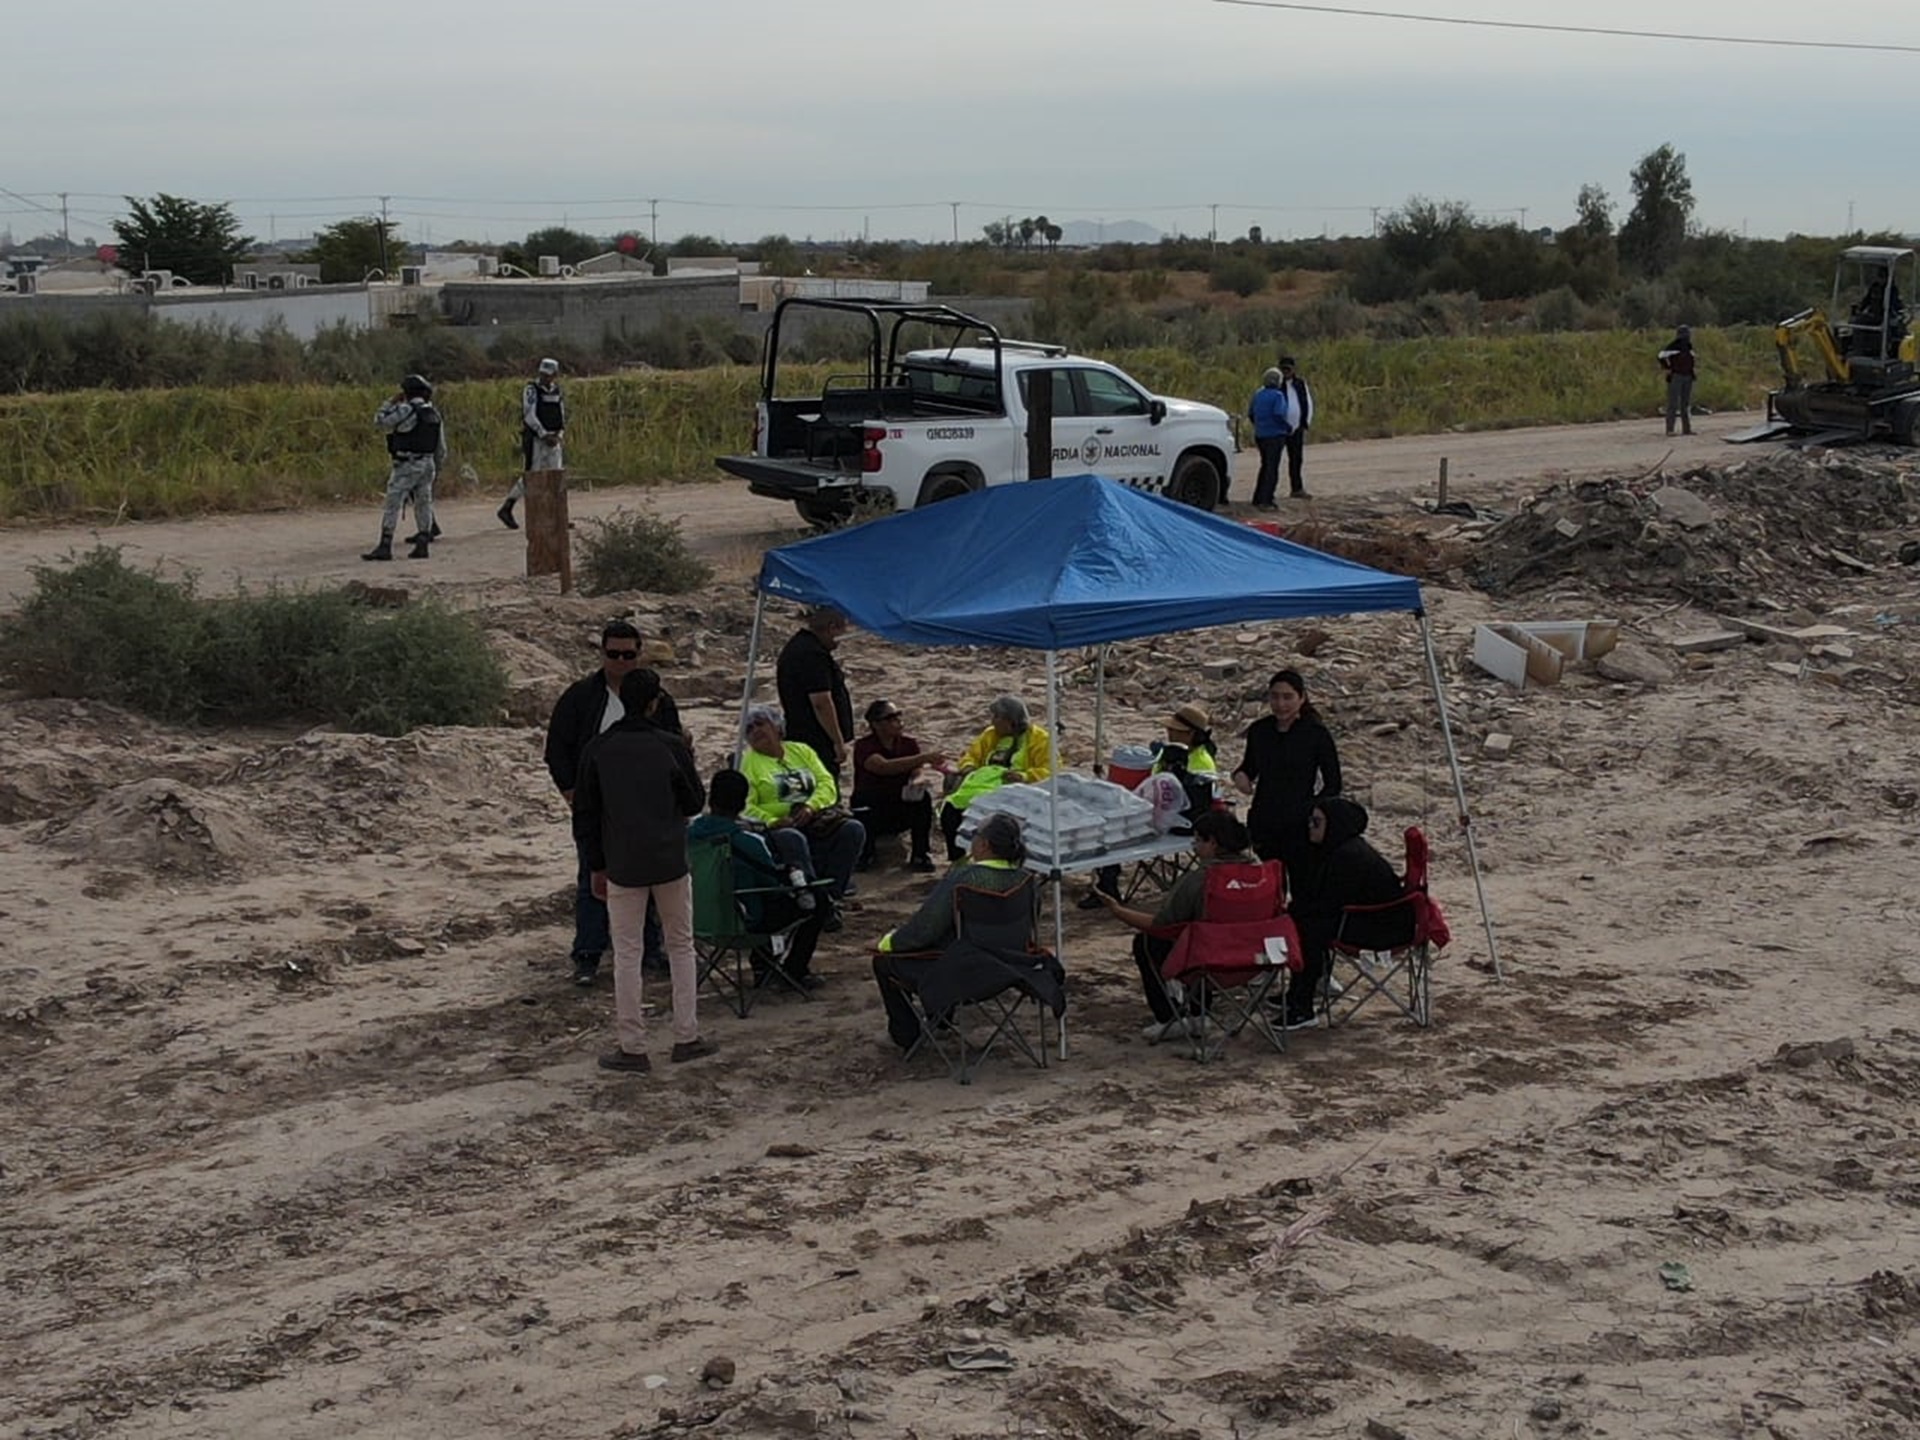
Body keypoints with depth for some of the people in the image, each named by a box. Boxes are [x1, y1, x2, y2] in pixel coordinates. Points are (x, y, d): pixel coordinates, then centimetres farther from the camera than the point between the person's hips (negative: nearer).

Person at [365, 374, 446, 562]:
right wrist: (437, 470, 23)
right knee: (423, 503, 12)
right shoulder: (434, 415, 10)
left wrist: (392, 402, 2)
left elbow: (380, 423, -5)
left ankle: (385, 547, -9)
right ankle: (422, 545, 11)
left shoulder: (405, 410, -13)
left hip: (406, 465, -7)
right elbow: (441, 448, 14)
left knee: (393, 504, -5)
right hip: (427, 464, 7)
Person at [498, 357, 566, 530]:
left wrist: (559, 435, -5)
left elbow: (562, 418, 14)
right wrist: (544, 435, -21)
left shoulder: (557, 392, 11)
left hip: (552, 441, 6)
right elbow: (530, 416, -16)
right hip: (534, 440, -6)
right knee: (530, 476, -5)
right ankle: (506, 510, 6)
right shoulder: (531, 390, -8)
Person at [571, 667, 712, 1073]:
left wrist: (596, 866, 11)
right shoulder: (671, 747, -6)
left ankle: (632, 1047, 6)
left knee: (626, 954, 5)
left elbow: (584, 814, 3)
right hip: (670, 863, 0)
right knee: (681, 947, 14)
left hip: (622, 865, 0)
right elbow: (694, 803, 5)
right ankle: (686, 1037, 15)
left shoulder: (598, 750, -2)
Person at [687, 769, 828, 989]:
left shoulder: (690, 833, -9)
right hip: (744, 921, -7)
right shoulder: (747, 841, -25)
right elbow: (779, 882, -13)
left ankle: (762, 964, 39)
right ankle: (794, 972, 19)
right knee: (815, 903, 10)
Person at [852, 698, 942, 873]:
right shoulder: (864, 746, -16)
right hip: (869, 807, -3)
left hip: (901, 809, 3)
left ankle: (921, 856, -14)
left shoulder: (909, 743, -1)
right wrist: (923, 758, -44)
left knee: (923, 798, -27)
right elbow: (883, 767, -35)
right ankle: (864, 855, -8)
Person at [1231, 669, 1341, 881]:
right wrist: (1240, 775, -5)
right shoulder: (1258, 730, 3)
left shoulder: (1317, 734, -8)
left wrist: (1313, 812, -16)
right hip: (1263, 825, 4)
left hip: (1299, 827, -4)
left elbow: (1333, 784, -3)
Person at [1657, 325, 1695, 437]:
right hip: (1675, 377, -8)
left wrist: (1691, 371, 17)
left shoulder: (1689, 346, 12)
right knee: (1673, 403, -9)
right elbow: (1662, 356, -14)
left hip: (1687, 377, 8)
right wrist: (1667, 368, -11)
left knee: (1686, 404, 9)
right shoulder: (1673, 345, -11)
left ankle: (1686, 429, 13)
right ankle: (1670, 429, -9)